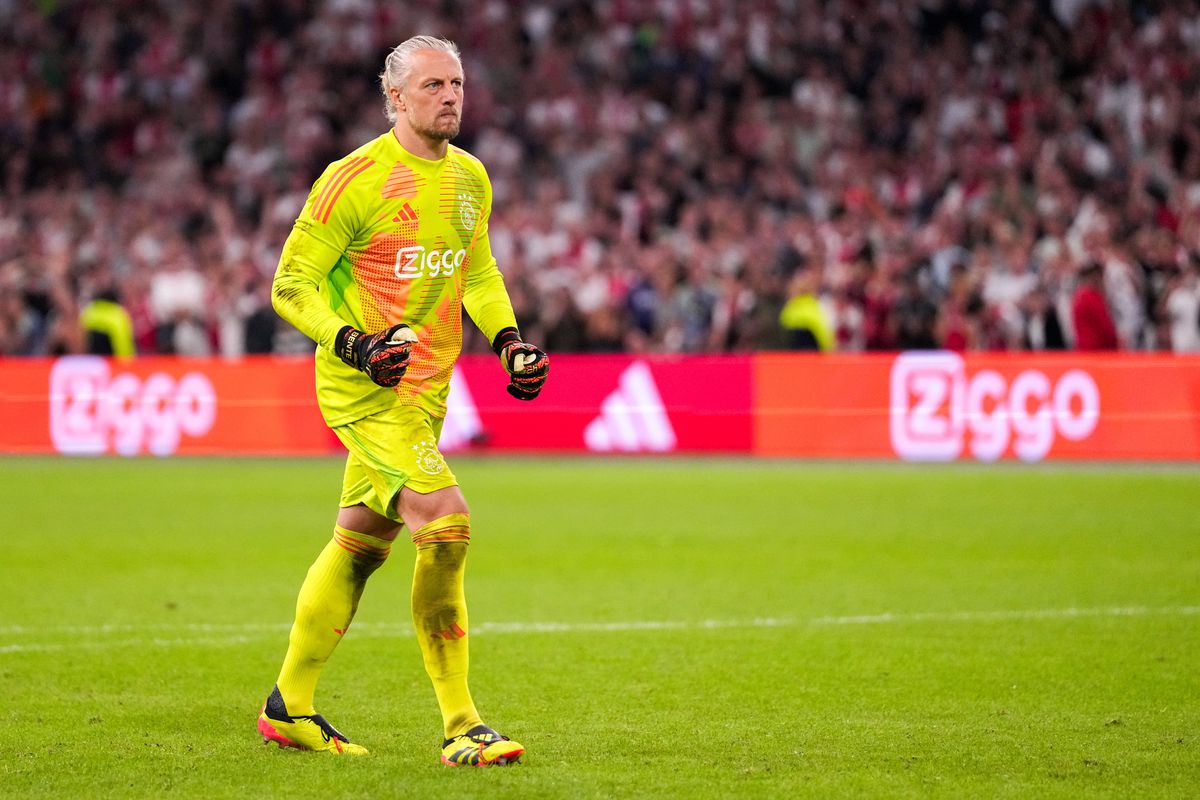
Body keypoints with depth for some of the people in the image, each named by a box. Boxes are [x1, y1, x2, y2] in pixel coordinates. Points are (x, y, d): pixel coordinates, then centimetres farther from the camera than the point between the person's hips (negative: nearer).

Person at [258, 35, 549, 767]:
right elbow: (291, 283, -10)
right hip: (364, 389, -8)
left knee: (360, 545, 15)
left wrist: (508, 338, 10)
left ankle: (290, 707, 30)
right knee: (447, 525, -20)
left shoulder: (471, 179, 10)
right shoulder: (356, 180, -13)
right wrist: (354, 344, -23)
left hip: (426, 387, 8)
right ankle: (460, 725, -14)